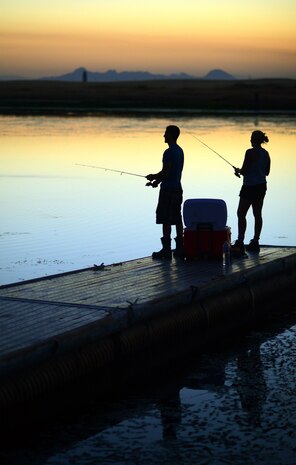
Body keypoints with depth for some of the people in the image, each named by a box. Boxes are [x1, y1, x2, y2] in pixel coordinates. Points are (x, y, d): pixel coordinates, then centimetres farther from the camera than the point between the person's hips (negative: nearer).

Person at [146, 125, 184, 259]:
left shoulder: (169, 152, -16)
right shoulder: (180, 151, 14)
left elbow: (165, 172, -19)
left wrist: (153, 177, -2)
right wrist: (157, 179, 18)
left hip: (168, 189, -9)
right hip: (177, 187, 9)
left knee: (165, 219, -6)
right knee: (177, 219, 11)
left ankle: (166, 249, -6)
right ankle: (180, 248, 12)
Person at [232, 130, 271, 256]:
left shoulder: (251, 152, -16)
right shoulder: (266, 154, 9)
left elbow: (244, 171, -17)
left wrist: (238, 170, 5)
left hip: (250, 186, -8)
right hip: (261, 186, 8)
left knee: (241, 214, -8)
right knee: (257, 214, 12)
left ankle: (240, 243, -17)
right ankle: (255, 243, 16)